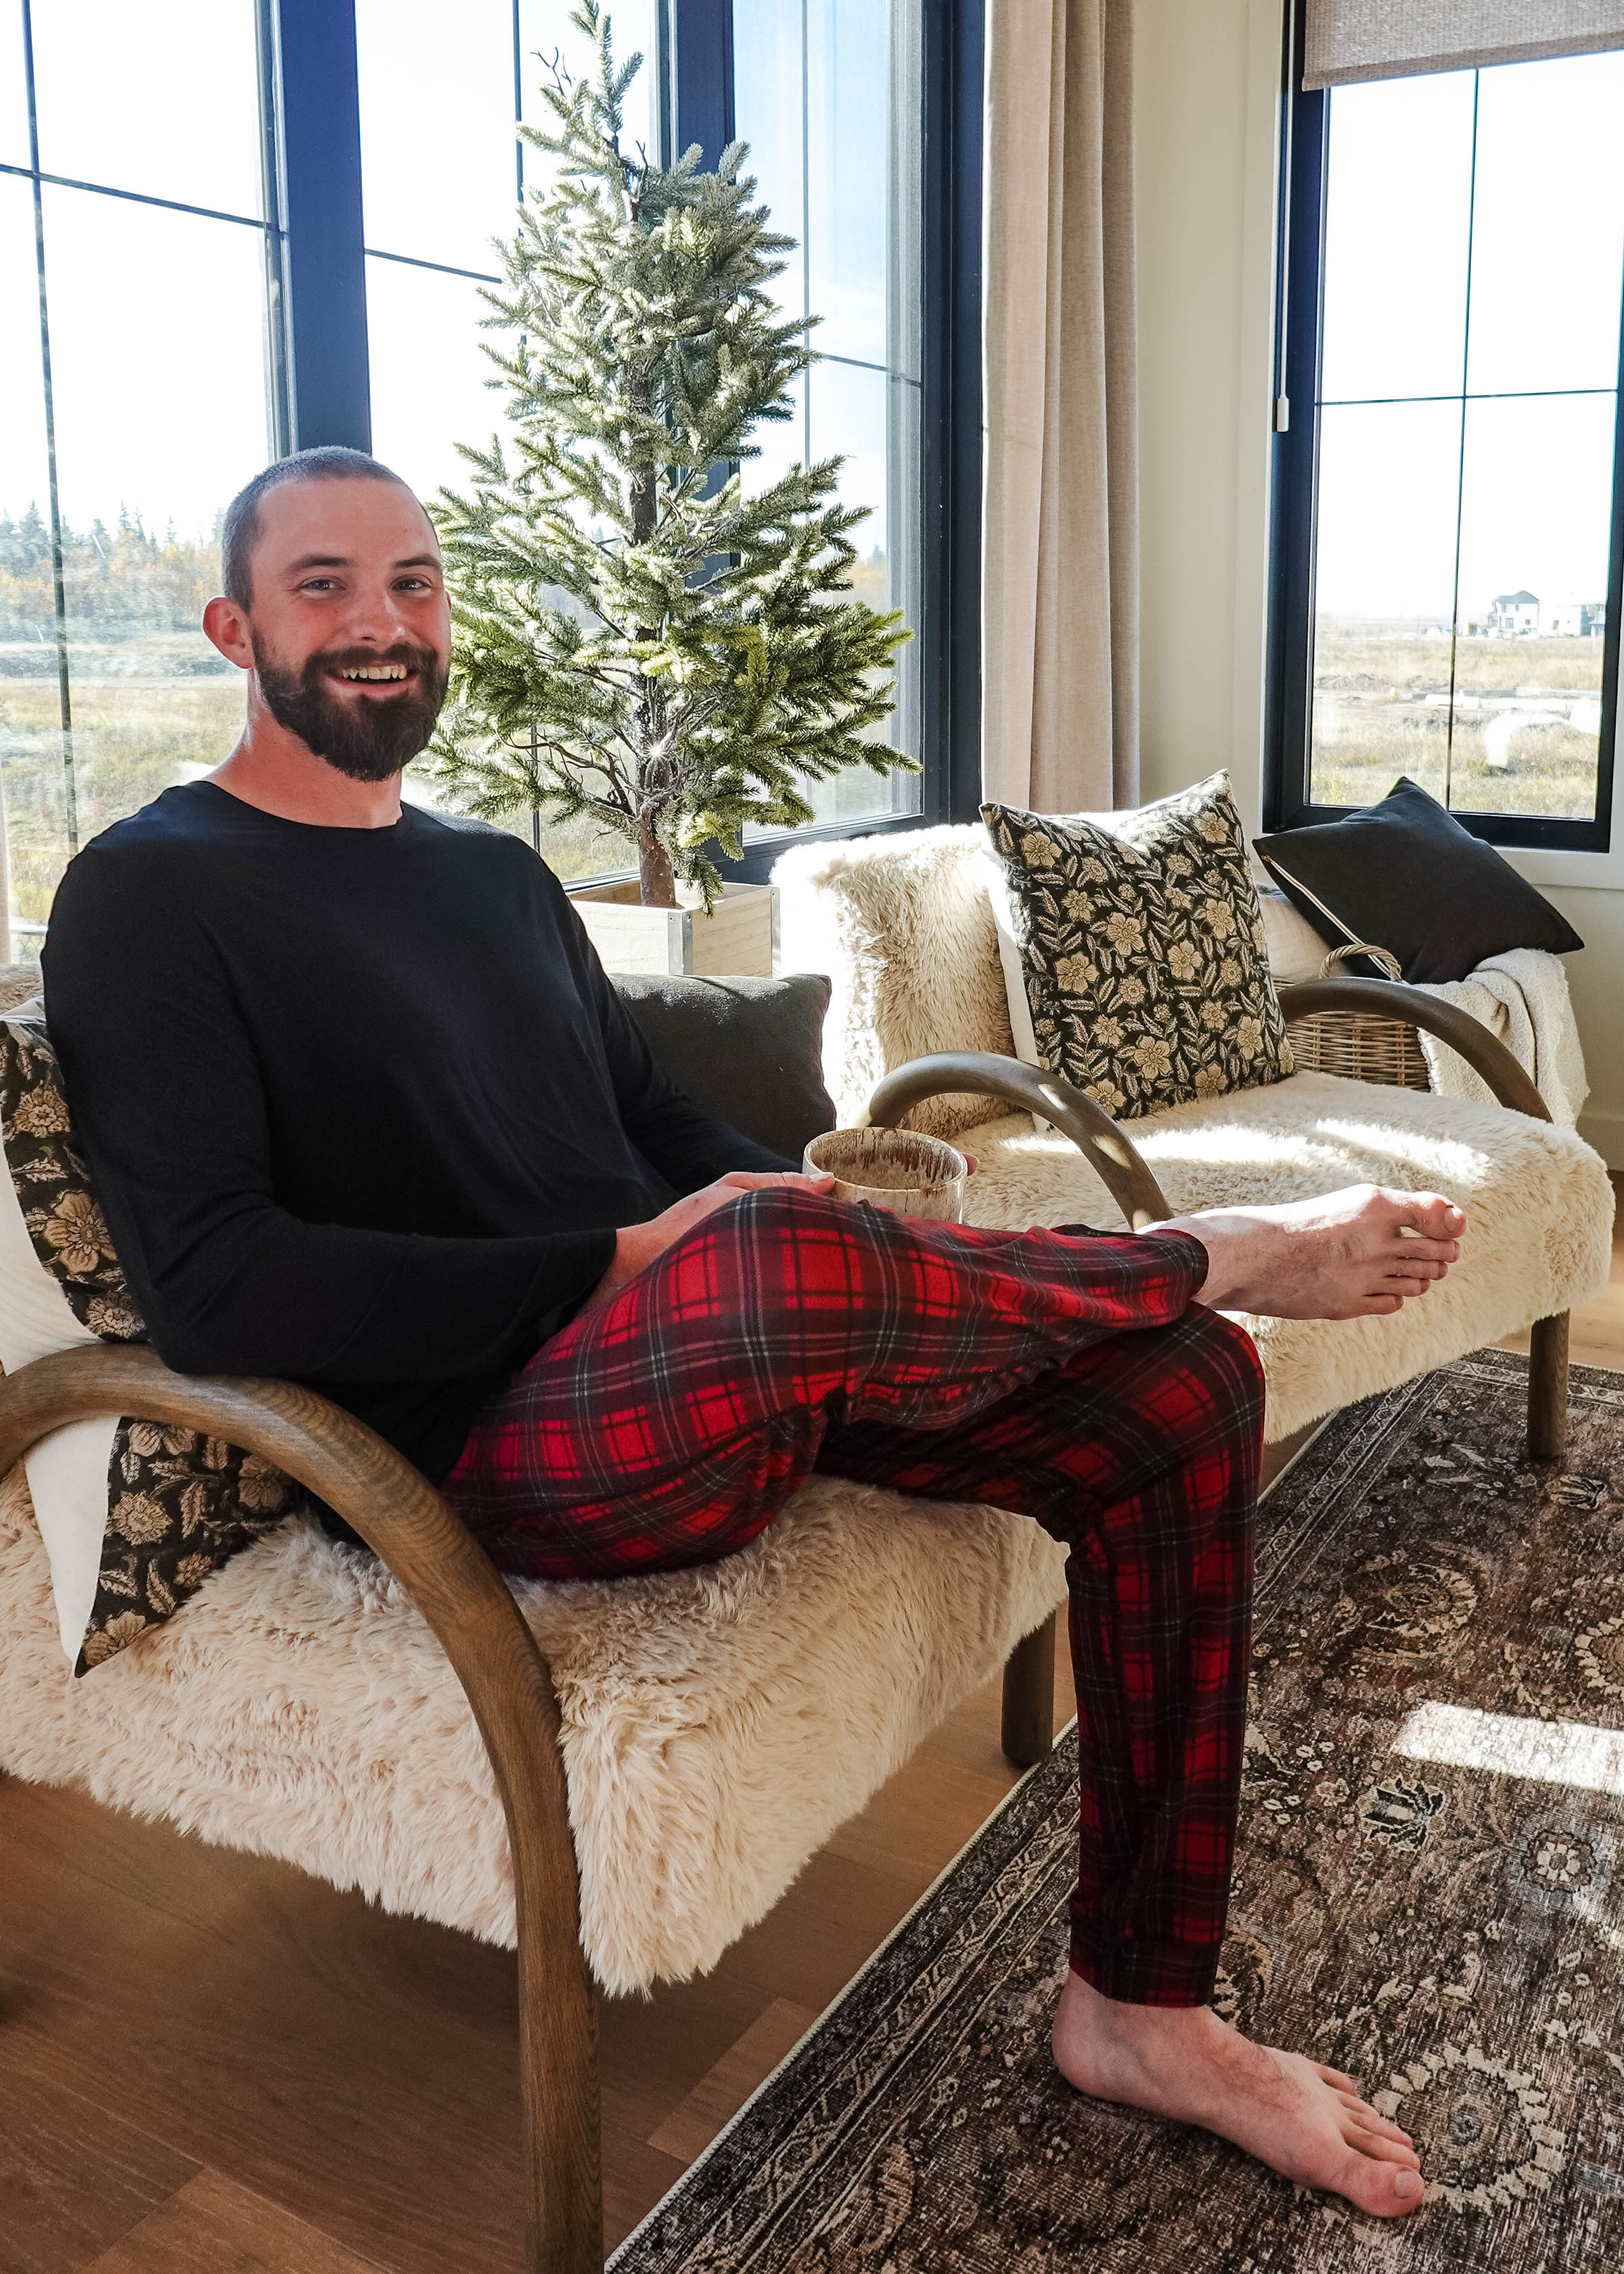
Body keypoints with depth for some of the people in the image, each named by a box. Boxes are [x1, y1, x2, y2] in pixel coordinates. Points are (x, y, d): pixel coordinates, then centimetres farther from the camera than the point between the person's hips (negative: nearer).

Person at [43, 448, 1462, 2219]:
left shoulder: (498, 875, 22)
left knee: (1179, 1395, -5)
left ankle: (1137, 2004, 4)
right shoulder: (150, 897, -1)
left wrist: (789, 1209, 0)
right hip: (494, 1443, -8)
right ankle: (1226, 1250, -6)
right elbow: (211, 1285, -15)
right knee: (777, 1260, -39)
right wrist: (625, 1265, -19)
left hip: (730, 1354, 8)